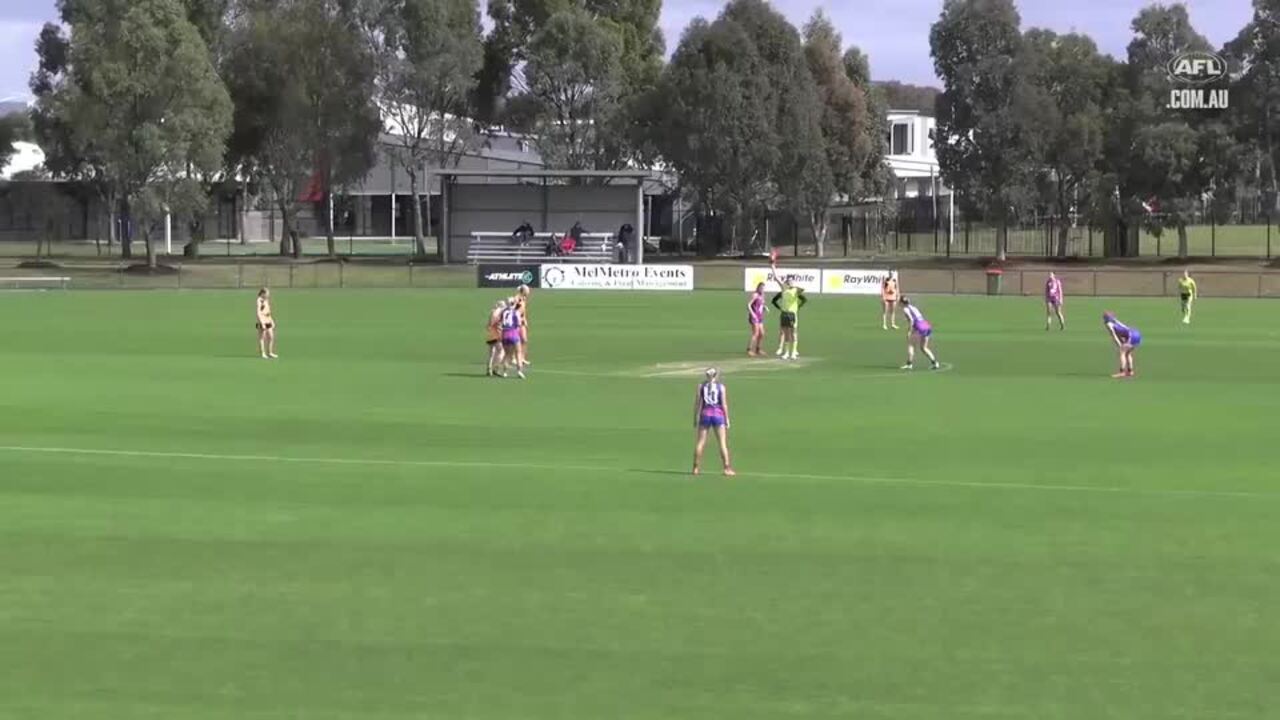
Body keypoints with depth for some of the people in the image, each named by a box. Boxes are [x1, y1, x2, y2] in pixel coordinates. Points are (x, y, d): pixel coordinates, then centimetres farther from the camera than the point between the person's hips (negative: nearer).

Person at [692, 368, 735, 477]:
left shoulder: (701, 386, 4)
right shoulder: (721, 387, 1)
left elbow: (697, 403, 2)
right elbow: (724, 404, -3)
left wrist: (695, 418, 7)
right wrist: (727, 419, 2)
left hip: (705, 414, 2)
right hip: (718, 415, -2)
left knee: (700, 442, 7)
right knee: (723, 442, 0)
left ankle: (696, 468, 8)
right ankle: (727, 468, -5)